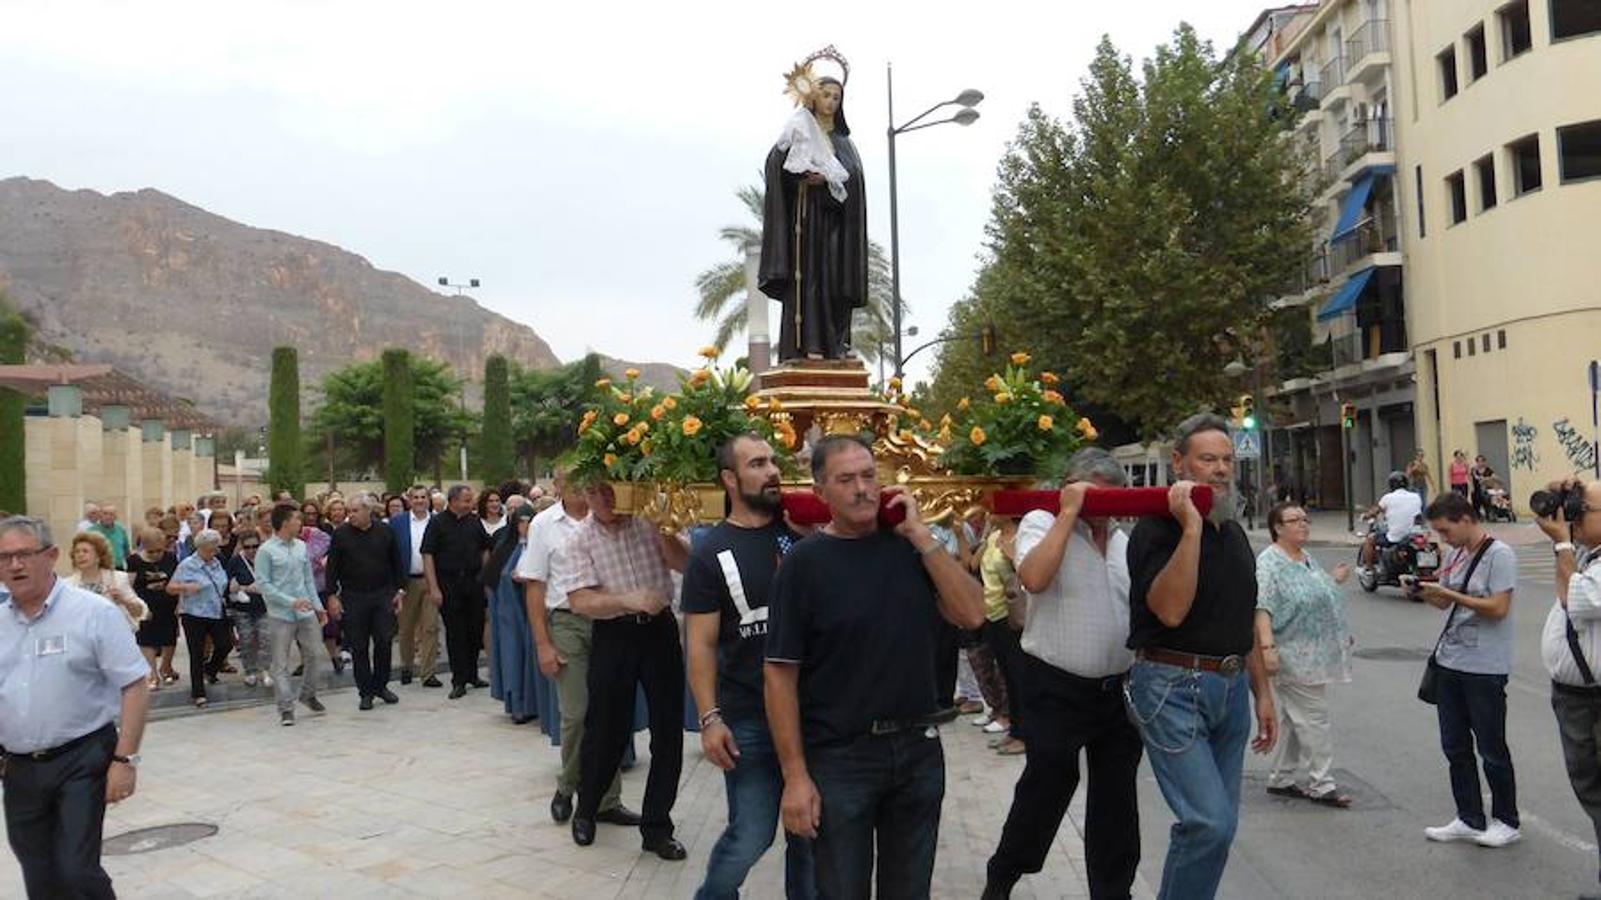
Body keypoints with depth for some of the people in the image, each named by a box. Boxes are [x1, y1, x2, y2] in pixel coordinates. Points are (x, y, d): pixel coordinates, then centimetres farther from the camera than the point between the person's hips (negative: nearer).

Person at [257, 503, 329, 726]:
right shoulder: (266, 551, -9)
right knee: (281, 663, 2)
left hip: (306, 613, 5)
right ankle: (286, 708, 8)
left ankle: (308, 694, 32)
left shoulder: (301, 546, 8)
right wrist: (291, 601, -19)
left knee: (313, 655, 12)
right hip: (280, 616, -5)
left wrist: (318, 606, 11)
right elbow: (263, 584, -12)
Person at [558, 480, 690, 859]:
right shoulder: (580, 540, -2)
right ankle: (586, 810, 35)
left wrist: (663, 530, -19)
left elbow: (684, 564, -6)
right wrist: (629, 600, -24)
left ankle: (657, 827, 19)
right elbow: (581, 601, -12)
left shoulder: (648, 521, 0)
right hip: (613, 636, -1)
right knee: (605, 728, 8)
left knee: (668, 728, 4)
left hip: (659, 629, 1)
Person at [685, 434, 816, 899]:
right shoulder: (712, 552, -6)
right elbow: (701, 643, -6)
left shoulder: (801, 532, 3)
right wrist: (709, 718, -14)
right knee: (751, 836, 2)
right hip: (749, 720, -3)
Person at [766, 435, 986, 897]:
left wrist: (921, 536, -13)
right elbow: (780, 673, -10)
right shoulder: (804, 561, -9)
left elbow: (971, 615, -8)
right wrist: (795, 776, -13)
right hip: (838, 757, -4)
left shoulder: (910, 546, 2)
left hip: (920, 749, 4)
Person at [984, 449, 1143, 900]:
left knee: (1117, 800, 13)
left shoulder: (1122, 538, 12)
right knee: (1048, 788, 4)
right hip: (1057, 688, -6)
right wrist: (1069, 513, -21)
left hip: (1117, 687, 6)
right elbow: (1034, 578, -28)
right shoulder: (1041, 523, -7)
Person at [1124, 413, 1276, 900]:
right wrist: (1191, 527, -24)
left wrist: (1262, 691, 18)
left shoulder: (1234, 532, 14)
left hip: (1231, 687, 8)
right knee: (1211, 822, -14)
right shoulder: (1156, 528, -10)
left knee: (1215, 822, 12)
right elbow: (1171, 610, -25)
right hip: (1173, 688, -8)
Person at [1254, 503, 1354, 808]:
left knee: (1293, 720, 13)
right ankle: (1321, 785, 4)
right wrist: (1268, 648, -29)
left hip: (1314, 656, 9)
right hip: (1294, 658, -9)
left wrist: (1334, 580, 17)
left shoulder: (1307, 557, 14)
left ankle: (1280, 779, 21)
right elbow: (1262, 608, -22)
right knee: (1312, 718, -4)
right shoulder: (1269, 562, -14)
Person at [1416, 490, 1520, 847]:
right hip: (1449, 663, 7)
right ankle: (1470, 820, 25)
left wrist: (1449, 593, -22)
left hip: (1485, 669, -7)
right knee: (1455, 747, 13)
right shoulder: (1454, 555, 10)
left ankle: (1506, 822, 24)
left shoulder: (1499, 554, -13)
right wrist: (1425, 592, -3)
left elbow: (1499, 608, -20)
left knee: (1491, 749, 6)